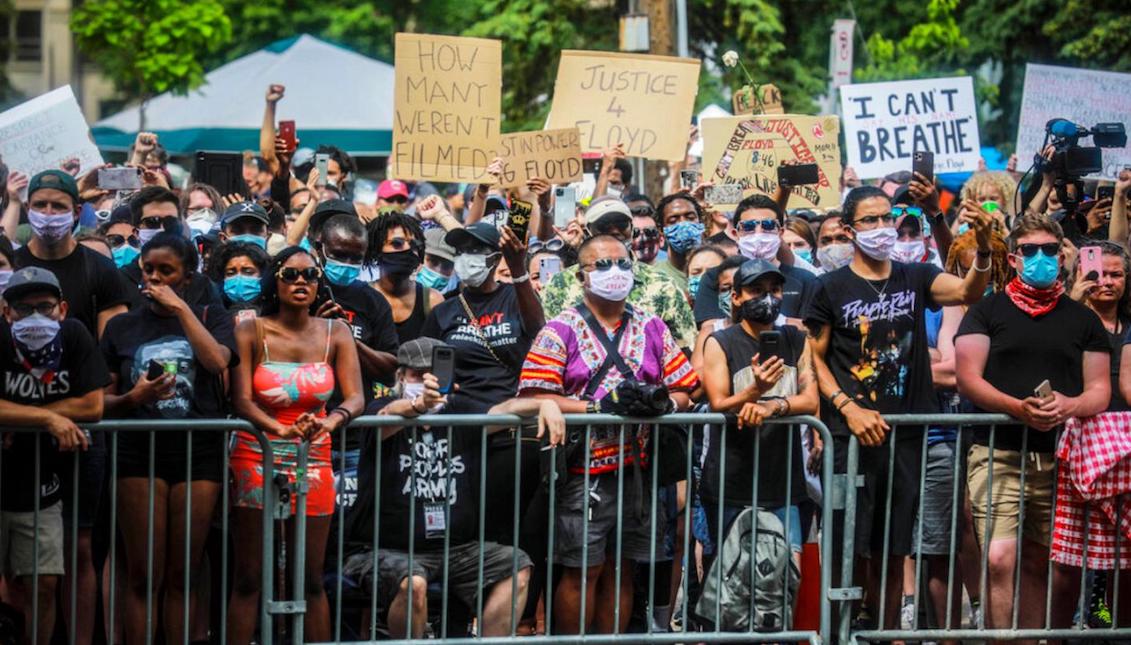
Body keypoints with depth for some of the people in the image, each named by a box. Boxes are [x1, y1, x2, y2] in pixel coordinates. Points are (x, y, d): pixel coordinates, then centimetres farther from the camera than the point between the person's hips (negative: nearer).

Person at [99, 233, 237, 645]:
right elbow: (103, 400, 8)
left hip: (199, 452, 0)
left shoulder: (209, 317, 9)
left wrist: (179, 308, -10)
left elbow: (217, 361, -12)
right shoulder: (122, 326, 10)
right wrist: (134, 398, -13)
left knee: (181, 576, 3)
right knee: (143, 576, -3)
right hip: (140, 452, 0)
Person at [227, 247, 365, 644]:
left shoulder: (336, 334, 3)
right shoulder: (251, 332, -3)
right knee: (248, 579, -1)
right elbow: (241, 402, -12)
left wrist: (331, 421, -29)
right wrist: (282, 430, -32)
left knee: (312, 580, 6)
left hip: (314, 464, 2)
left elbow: (356, 398, -6)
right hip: (256, 459, -2)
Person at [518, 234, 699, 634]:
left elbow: (685, 389, 12)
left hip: (636, 469, 5)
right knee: (582, 570, -3)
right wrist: (598, 406, -19)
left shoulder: (652, 329, 14)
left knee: (622, 570, 10)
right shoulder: (561, 330, -1)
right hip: (583, 472, -4)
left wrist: (665, 403, -11)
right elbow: (535, 396, -11)